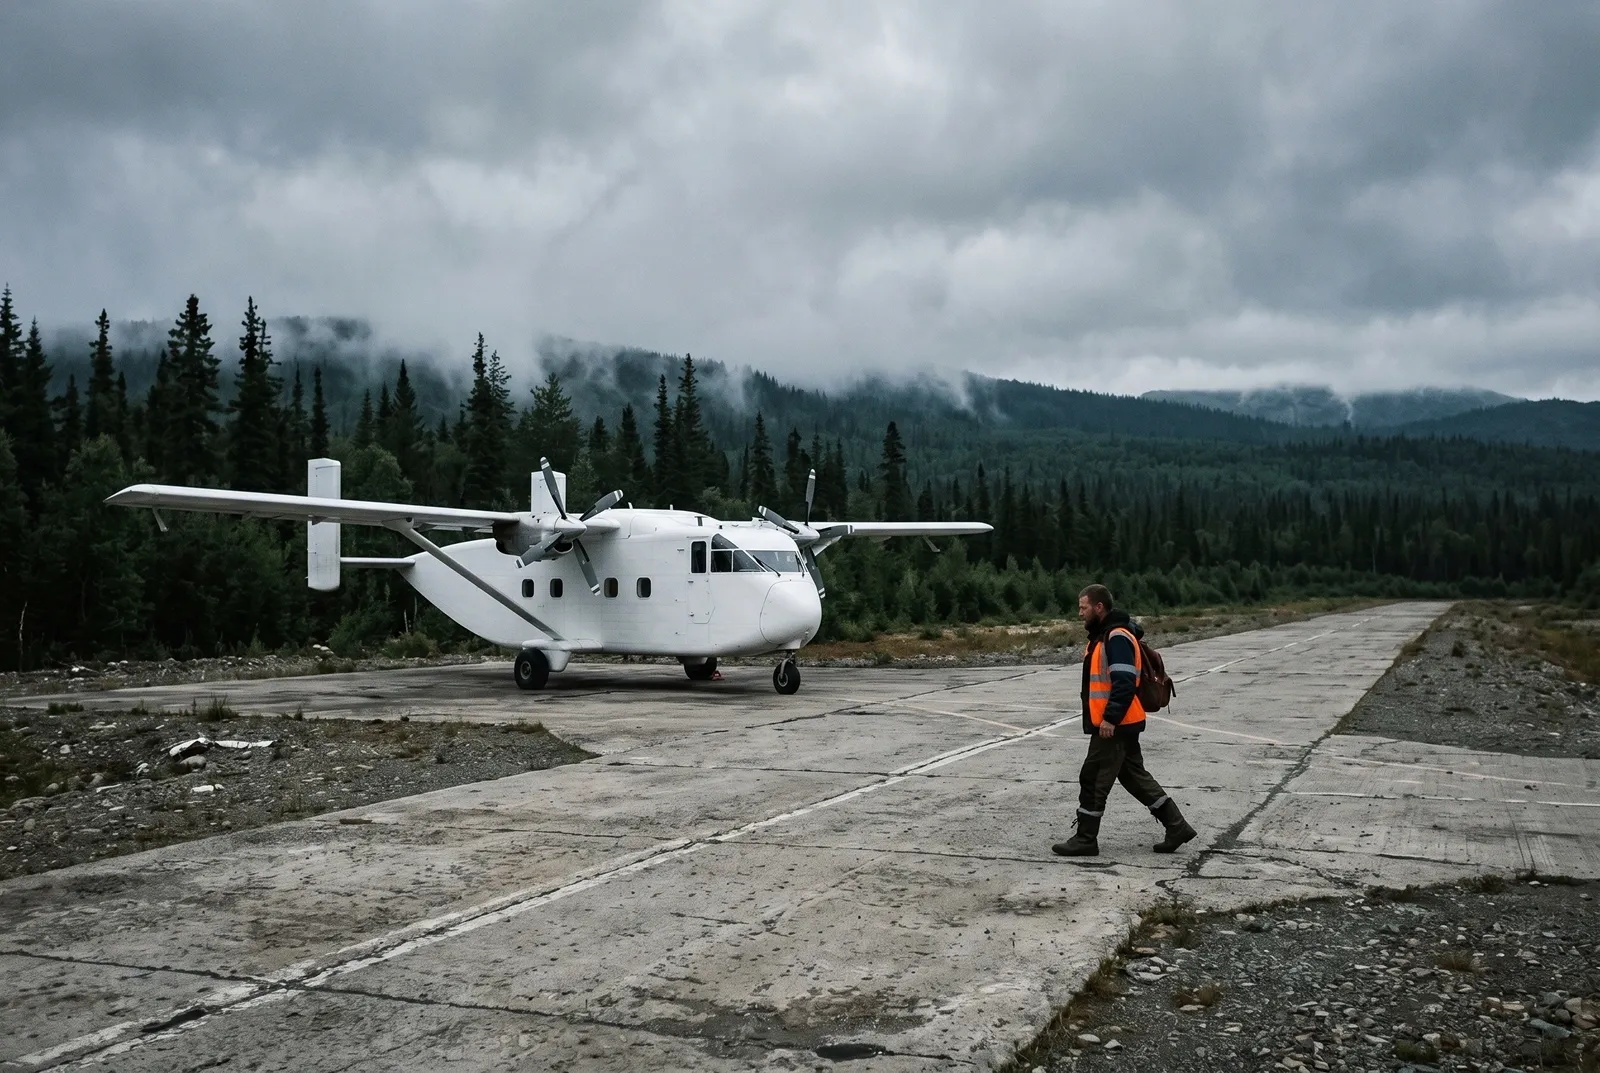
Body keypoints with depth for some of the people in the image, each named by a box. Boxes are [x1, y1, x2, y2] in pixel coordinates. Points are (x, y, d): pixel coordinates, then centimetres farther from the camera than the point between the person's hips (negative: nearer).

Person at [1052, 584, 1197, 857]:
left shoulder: (1117, 637, -18)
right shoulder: (1103, 635, 14)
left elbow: (1124, 683, -26)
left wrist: (1110, 718, -27)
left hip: (1115, 726, -11)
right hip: (1119, 724, 11)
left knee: (1093, 778, -3)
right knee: (1134, 776, 15)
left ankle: (1085, 839, 7)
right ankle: (1177, 826, 20)